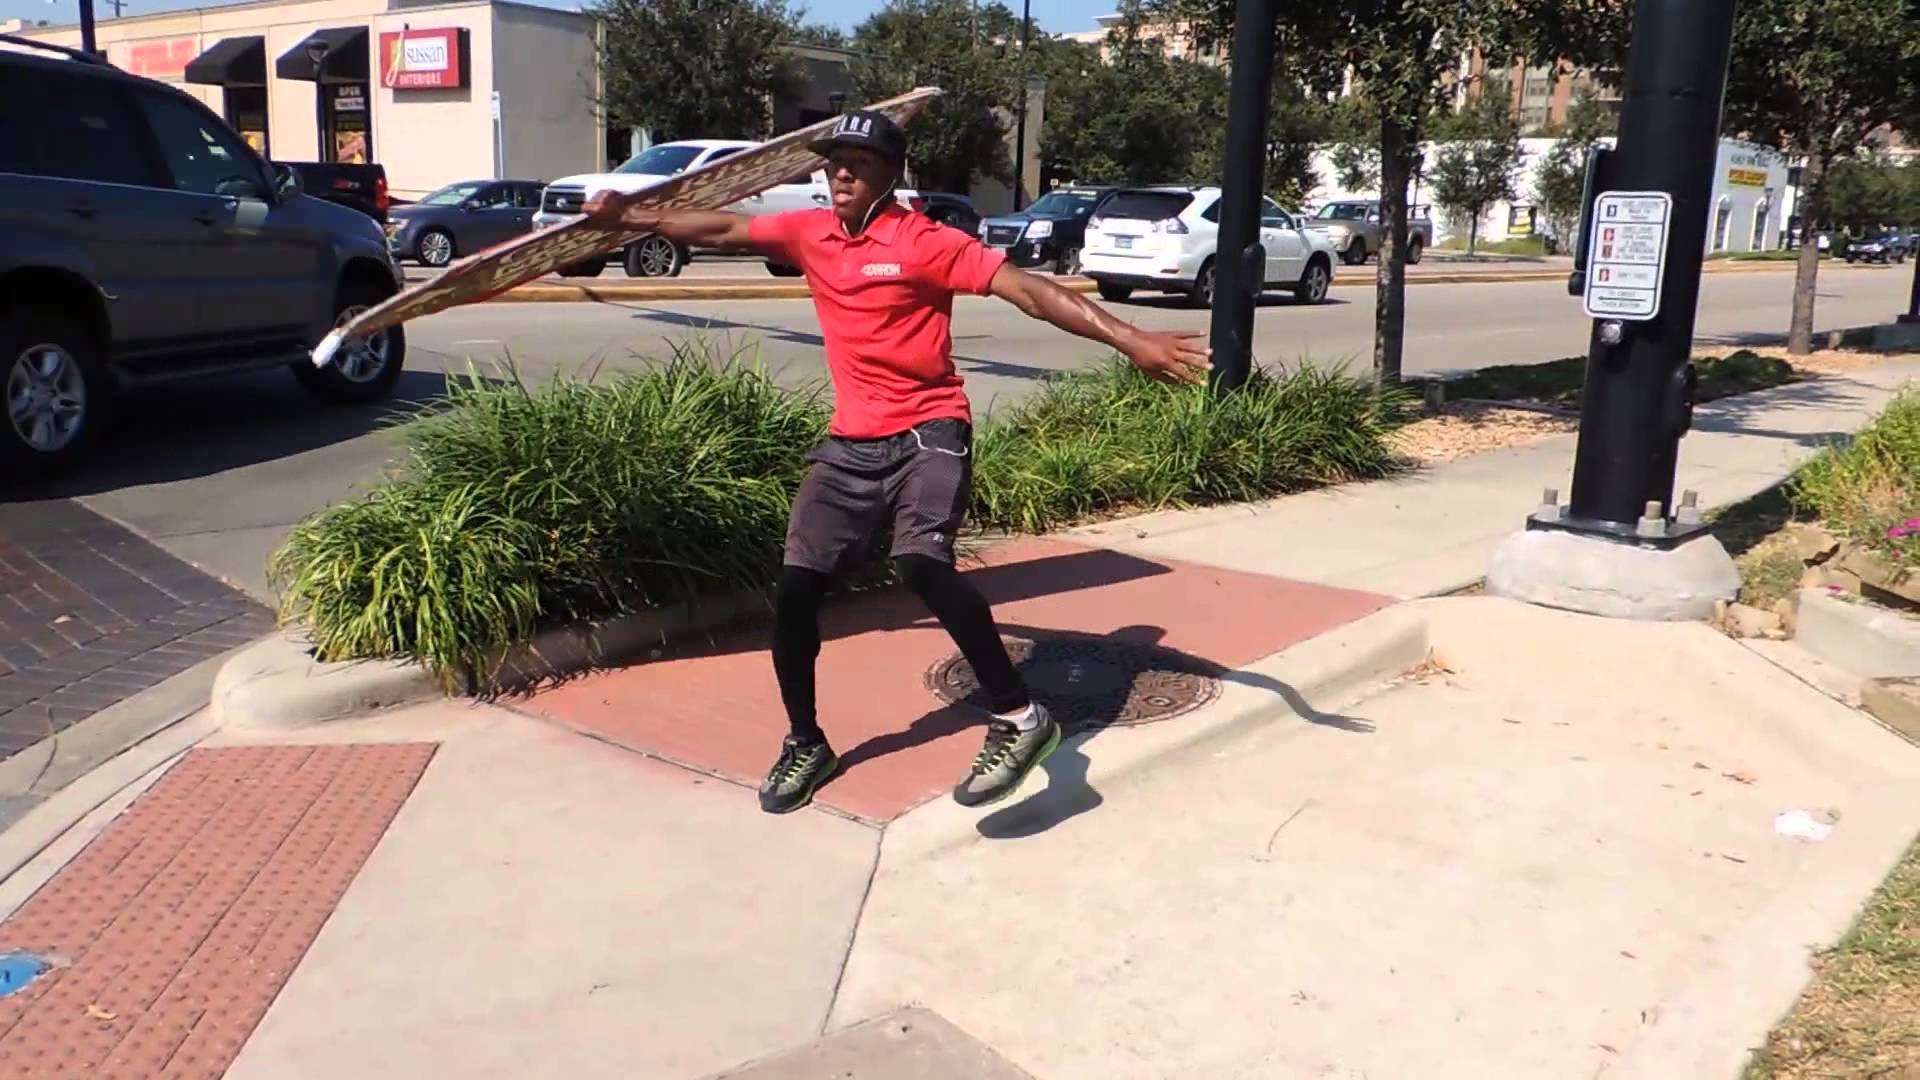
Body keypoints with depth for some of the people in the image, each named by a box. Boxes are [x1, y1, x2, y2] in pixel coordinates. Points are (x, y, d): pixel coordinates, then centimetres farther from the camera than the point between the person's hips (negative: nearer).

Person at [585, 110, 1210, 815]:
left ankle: (1018, 716, -16)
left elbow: (1028, 290, -17)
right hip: (851, 442, 6)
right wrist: (632, 218, 25)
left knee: (921, 563, -30)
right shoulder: (809, 234, 7)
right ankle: (805, 744, 22)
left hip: (929, 432, -6)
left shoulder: (926, 243, -11)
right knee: (794, 587, 2)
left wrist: (1129, 340, -25)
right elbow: (724, 230, 21)